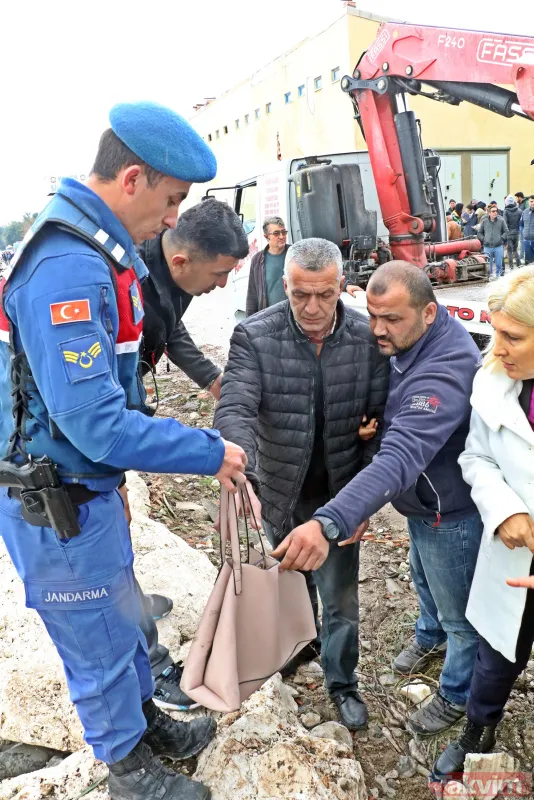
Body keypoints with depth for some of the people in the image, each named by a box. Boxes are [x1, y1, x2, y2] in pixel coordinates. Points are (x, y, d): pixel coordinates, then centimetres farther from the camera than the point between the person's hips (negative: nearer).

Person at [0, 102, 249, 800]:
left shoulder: (93, 249, 4)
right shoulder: (68, 270, -29)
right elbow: (95, 424, -31)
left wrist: (201, 447, 9)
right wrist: (209, 453, -20)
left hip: (91, 487, 9)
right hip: (57, 506, -9)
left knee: (122, 616, 26)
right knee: (101, 644, 13)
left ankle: (146, 720, 51)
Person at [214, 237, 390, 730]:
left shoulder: (367, 336, -12)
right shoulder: (255, 337, -17)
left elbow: (380, 419, -8)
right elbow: (234, 411, -26)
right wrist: (243, 475, -43)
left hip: (339, 494, 0)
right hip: (281, 493, 0)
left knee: (340, 596, 14)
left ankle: (342, 681, 41)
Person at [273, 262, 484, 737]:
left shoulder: (445, 371, -37)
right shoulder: (407, 341, -8)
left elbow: (400, 457, -49)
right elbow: (395, 433, 2)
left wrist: (329, 522, -61)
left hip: (451, 511, -8)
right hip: (424, 501, 9)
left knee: (459, 609, 17)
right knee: (424, 578, 33)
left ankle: (458, 695, 45)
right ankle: (431, 636, 63)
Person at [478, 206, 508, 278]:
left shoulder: (501, 220, 1)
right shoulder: (484, 221, 3)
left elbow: (506, 231, 6)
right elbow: (480, 233, 12)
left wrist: (501, 238, -6)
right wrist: (483, 239, -1)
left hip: (499, 246, 0)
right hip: (487, 247, 1)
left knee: (499, 263, 4)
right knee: (488, 264, 6)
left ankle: (498, 275, 19)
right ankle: (489, 276, 18)